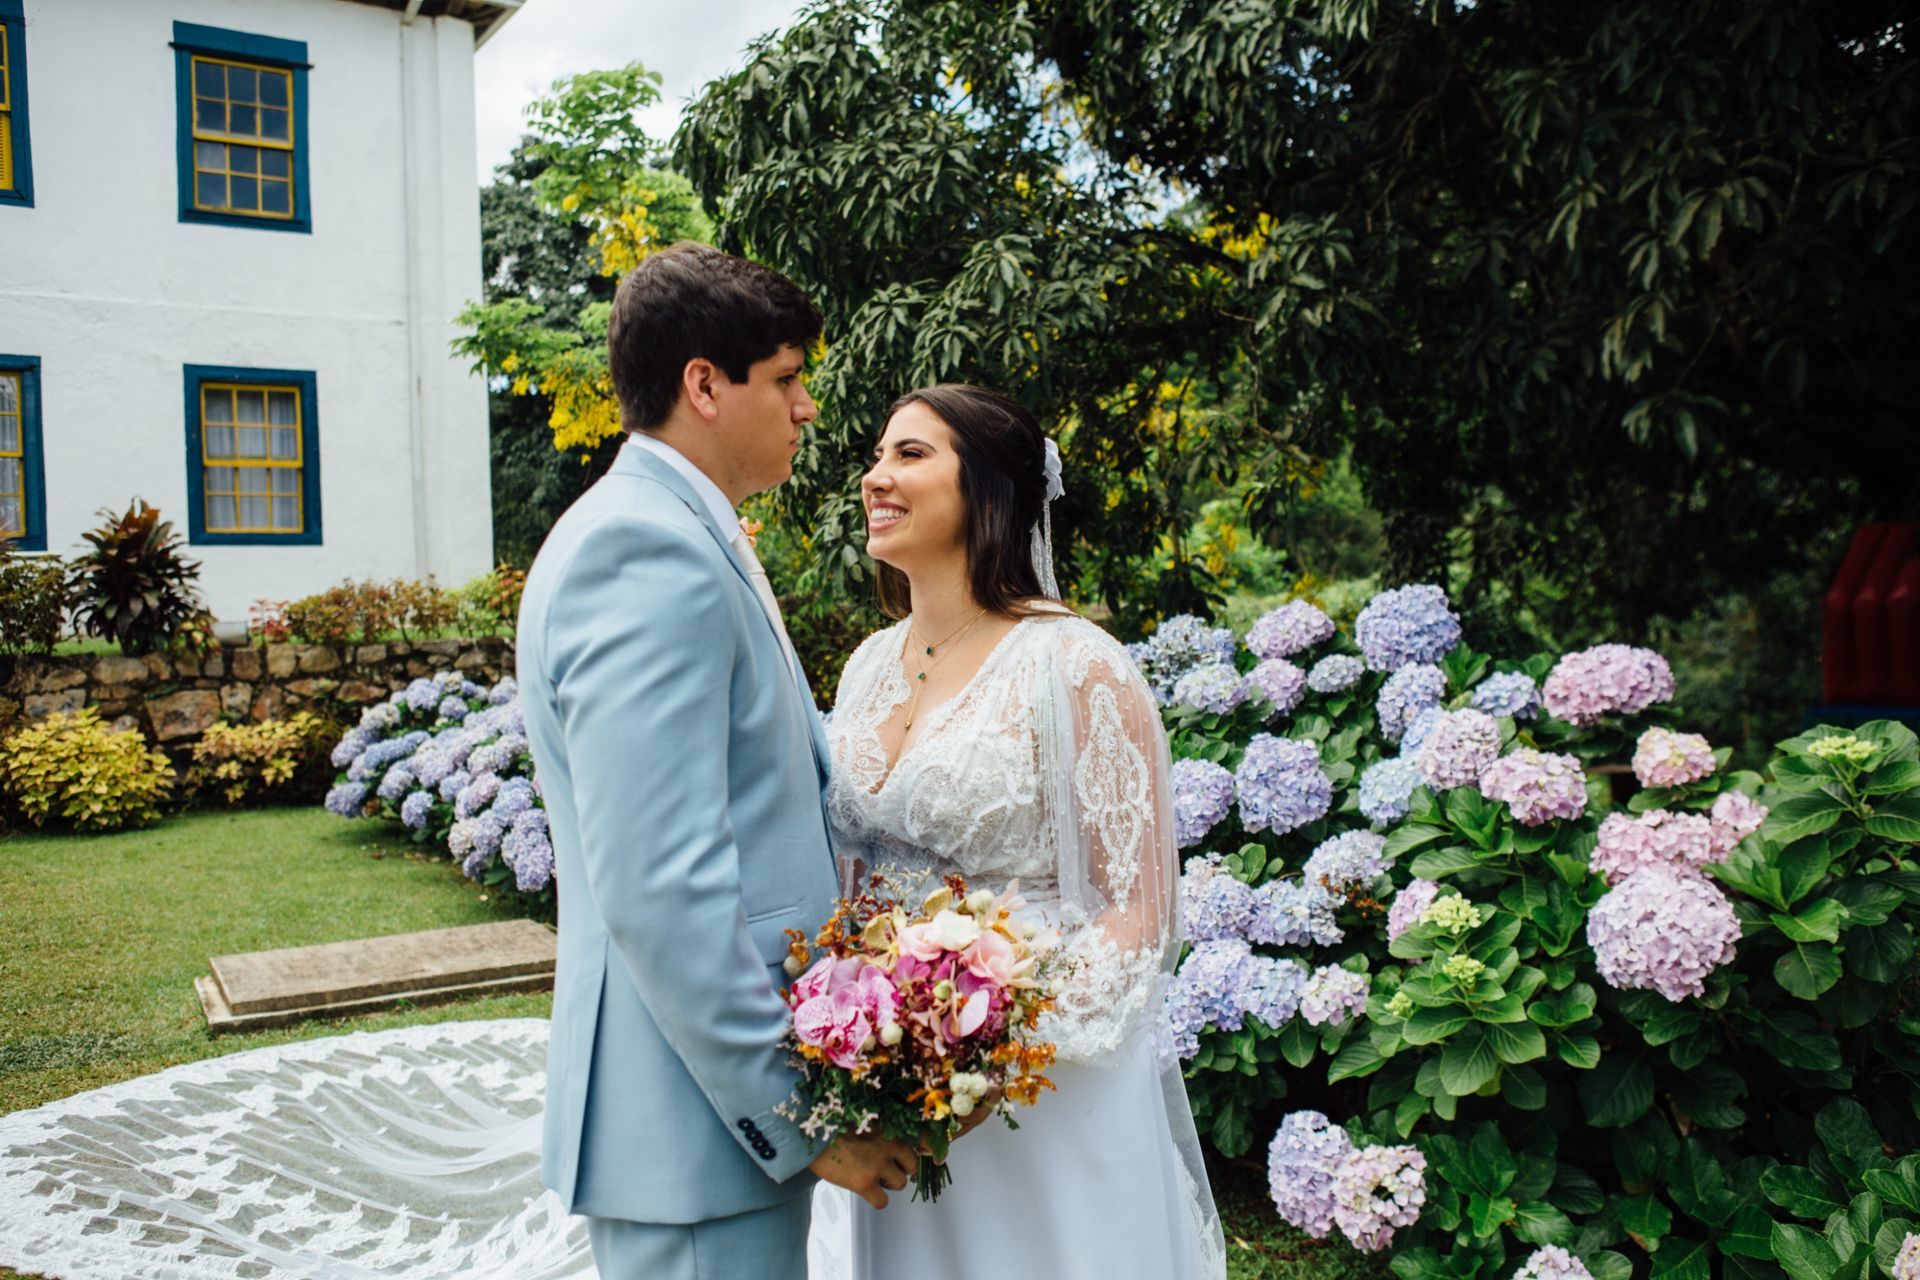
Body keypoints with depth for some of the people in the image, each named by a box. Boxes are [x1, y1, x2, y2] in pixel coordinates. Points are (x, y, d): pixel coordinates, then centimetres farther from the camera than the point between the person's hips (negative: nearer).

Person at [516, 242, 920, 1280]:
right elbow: (660, 894, -26)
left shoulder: (694, 540, 12)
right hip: (701, 1125, -10)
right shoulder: (646, 553, -21)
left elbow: (793, 760, 20)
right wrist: (799, 1118, -19)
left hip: (744, 1089, 10)